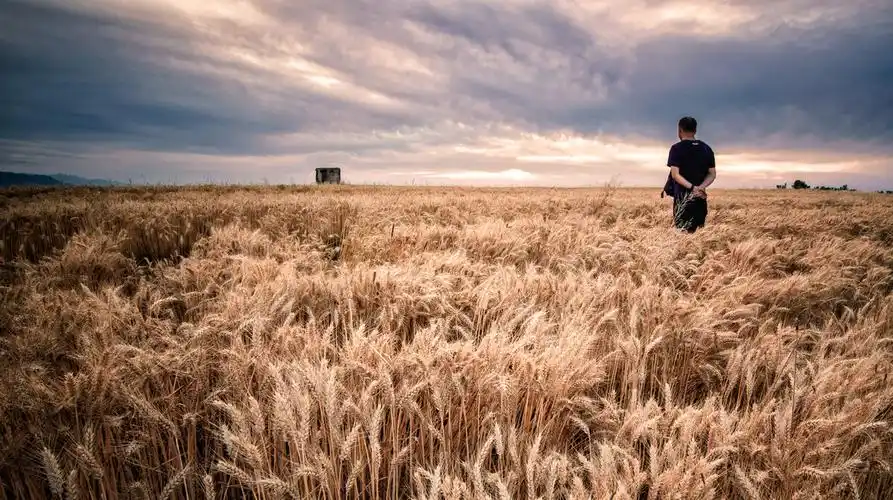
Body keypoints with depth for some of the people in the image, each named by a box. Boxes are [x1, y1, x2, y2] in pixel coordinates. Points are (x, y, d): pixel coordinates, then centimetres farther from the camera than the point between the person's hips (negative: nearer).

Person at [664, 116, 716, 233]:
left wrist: (692, 188, -17)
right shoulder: (706, 148, 10)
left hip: (683, 197, -5)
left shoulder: (677, 148, -6)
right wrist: (700, 187, -9)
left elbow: (675, 174, -15)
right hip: (700, 197, 5)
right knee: (699, 231, 11)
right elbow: (712, 174, 4)